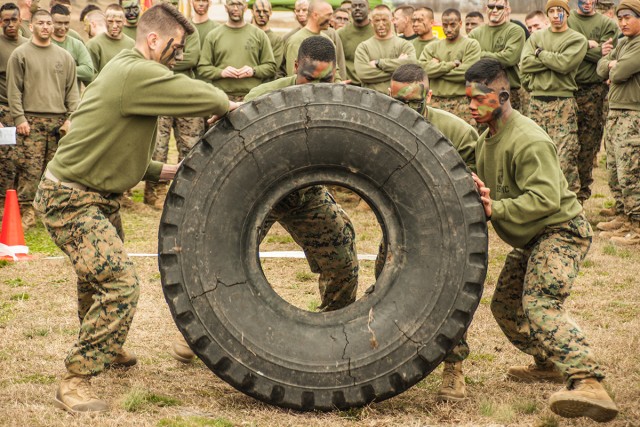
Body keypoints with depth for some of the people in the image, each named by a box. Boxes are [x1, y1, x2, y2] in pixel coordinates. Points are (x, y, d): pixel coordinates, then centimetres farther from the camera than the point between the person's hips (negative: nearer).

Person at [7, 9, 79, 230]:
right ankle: (27, 211, -5)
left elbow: (72, 90, 13)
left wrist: (71, 118, 3)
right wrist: (19, 118, -8)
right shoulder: (20, 54, 4)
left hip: (59, 121, 3)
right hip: (31, 120, -3)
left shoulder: (64, 56, 13)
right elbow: (13, 90, 0)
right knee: (29, 169, -9)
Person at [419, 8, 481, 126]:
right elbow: (423, 68, -4)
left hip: (462, 102, -3)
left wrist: (437, 68, -3)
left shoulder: (471, 45, 3)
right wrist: (452, 64, -9)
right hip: (436, 102, 3)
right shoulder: (432, 47, 13)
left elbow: (467, 72, -11)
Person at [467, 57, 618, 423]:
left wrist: (496, 209, -31)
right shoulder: (488, 139, 11)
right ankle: (549, 364, 37)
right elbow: (490, 188, 18)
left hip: (561, 232, -11)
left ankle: (589, 385, -43)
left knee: (540, 305, -29)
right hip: (532, 240, 11)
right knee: (505, 305, 18)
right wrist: (478, 191, -6)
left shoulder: (529, 142, -22)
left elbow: (546, 198, -29)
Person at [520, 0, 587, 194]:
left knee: (565, 156, -9)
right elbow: (525, 64, -2)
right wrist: (553, 61, -8)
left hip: (562, 103, -4)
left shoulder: (577, 40, 3)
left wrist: (540, 54, -3)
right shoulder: (536, 37, 14)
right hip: (536, 101, 4)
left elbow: (565, 64, -14)